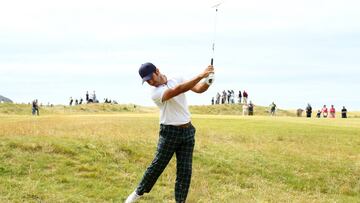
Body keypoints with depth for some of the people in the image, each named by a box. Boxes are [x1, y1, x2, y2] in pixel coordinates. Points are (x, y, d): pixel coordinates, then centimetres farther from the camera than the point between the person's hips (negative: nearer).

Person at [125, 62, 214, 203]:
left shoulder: (178, 80, 3)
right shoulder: (155, 93, -15)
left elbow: (198, 89, -4)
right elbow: (177, 90, -30)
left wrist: (208, 80, -27)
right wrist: (200, 76, -35)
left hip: (187, 131, 4)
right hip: (169, 132, -4)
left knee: (185, 170, 3)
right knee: (157, 165, 1)